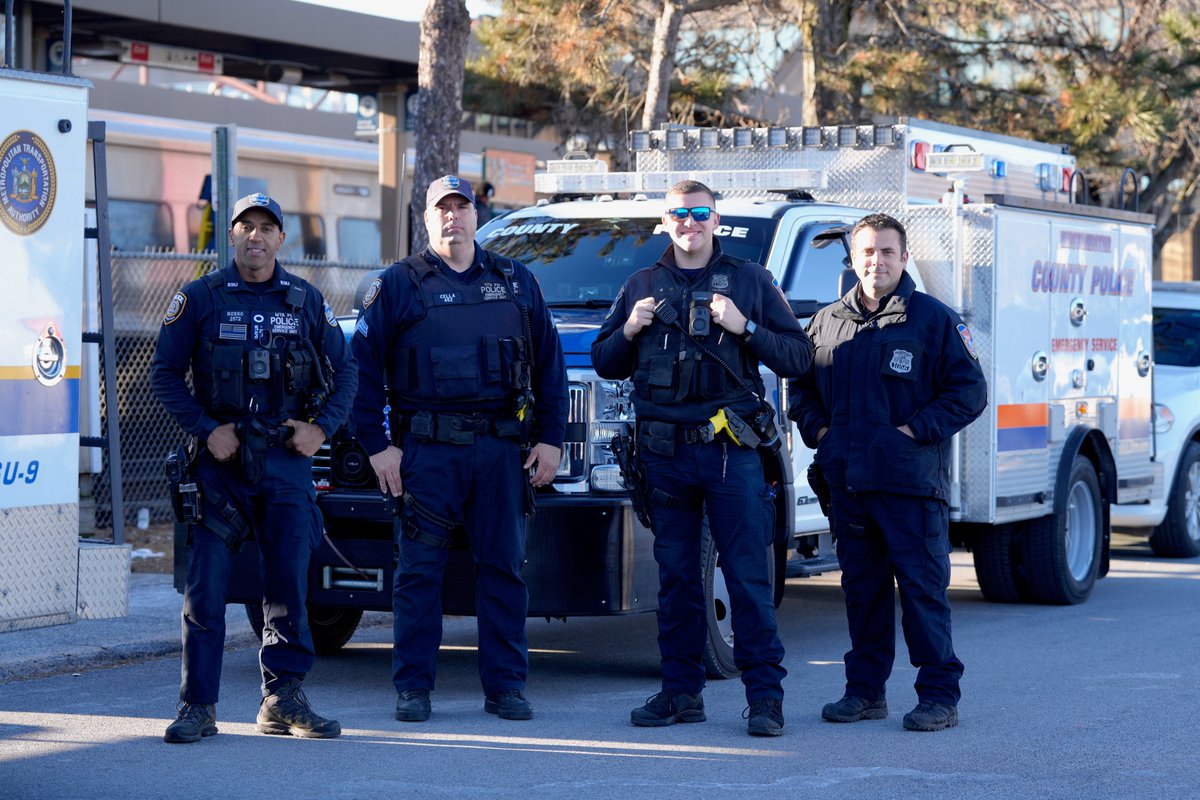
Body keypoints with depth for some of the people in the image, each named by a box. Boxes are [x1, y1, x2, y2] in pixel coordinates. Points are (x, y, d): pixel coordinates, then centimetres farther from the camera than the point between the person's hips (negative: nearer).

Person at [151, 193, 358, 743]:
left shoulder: (306, 301, 8)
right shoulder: (201, 298, 2)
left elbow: (344, 370, 14)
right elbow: (165, 374, 2)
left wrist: (322, 427, 0)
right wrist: (206, 429, -9)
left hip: (286, 457, 2)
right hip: (221, 457, -2)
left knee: (289, 582, 1)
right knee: (206, 586, -3)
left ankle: (283, 702, 10)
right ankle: (197, 707, 2)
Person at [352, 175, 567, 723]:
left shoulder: (515, 282, 12)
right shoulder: (397, 285, 3)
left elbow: (549, 363, 14)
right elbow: (363, 367, 1)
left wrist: (551, 438, 7)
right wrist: (377, 445, -5)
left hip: (502, 448, 2)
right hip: (426, 451, -2)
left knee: (503, 568, 4)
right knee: (419, 570, -1)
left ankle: (505, 686, 10)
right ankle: (413, 688, 5)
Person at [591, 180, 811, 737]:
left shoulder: (750, 281, 8)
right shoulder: (642, 286, 15)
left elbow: (798, 357, 3)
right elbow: (604, 365, 18)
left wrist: (745, 328, -11)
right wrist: (629, 330, -2)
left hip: (731, 451, -3)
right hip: (664, 454, 3)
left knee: (749, 576, -7)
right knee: (675, 576, 7)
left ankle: (765, 693, -6)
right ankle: (681, 691, 13)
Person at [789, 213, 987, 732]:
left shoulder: (934, 320, 0)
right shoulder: (827, 323, 13)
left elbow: (969, 391, -2)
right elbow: (803, 387, 25)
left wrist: (915, 430, -11)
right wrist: (818, 431, 8)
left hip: (911, 480, -5)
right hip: (848, 481, 5)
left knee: (923, 587, -5)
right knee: (861, 587, 10)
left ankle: (939, 695, 0)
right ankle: (865, 689, 18)